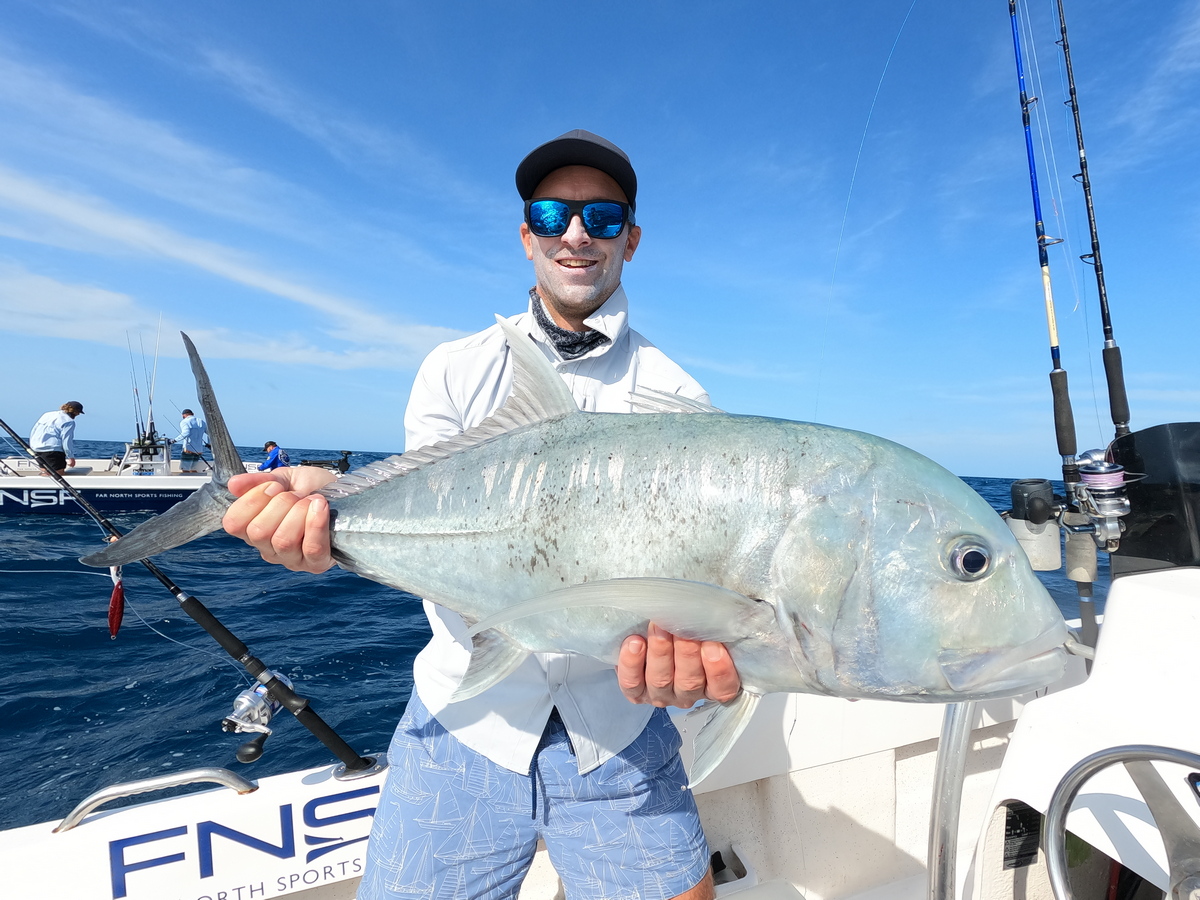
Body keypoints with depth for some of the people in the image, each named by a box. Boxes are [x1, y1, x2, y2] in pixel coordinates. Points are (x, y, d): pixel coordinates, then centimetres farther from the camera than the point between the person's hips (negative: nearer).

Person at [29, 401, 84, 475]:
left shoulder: (48, 414, 18)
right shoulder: (69, 421, -7)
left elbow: (33, 431, 21)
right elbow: (67, 440, -12)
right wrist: (71, 457, -7)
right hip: (52, 449, -8)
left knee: (47, 473, 17)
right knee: (59, 474, -8)